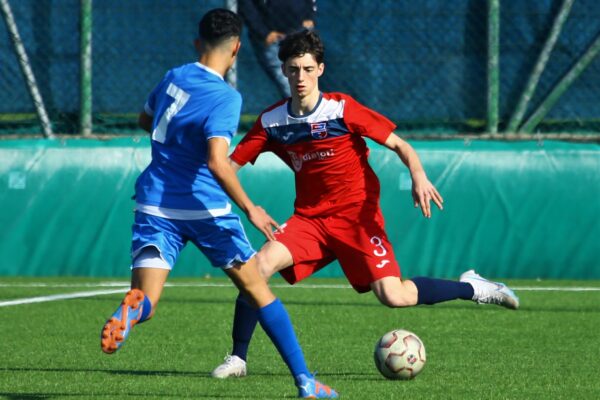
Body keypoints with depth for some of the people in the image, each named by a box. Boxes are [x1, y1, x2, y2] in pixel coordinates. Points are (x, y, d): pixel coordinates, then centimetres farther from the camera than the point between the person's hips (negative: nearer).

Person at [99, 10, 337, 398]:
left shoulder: (174, 78, 7)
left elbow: (145, 120, 27)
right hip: (203, 207, -4)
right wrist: (249, 208, -18)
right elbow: (217, 162, -25)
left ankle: (134, 308, -42)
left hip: (155, 205, 4)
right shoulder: (225, 97, -13)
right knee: (257, 289, 11)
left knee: (146, 302, -3)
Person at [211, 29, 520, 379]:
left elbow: (400, 145, -9)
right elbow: (231, 164, 0)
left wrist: (419, 177, -27)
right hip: (309, 218, 4)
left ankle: (472, 288, 8)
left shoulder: (342, 109, -12)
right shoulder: (272, 121, -1)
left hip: (357, 214, -4)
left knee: (393, 296, -17)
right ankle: (238, 359, -8)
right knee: (259, 265, -20)